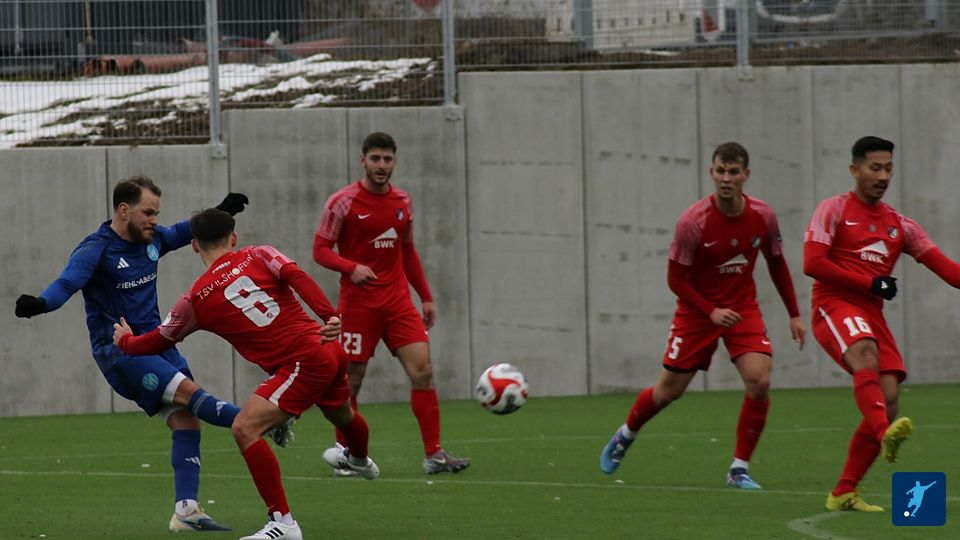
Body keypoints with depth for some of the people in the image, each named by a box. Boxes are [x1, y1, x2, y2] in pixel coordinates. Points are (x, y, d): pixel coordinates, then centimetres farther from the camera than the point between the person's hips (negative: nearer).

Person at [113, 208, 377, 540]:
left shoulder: (195, 299, 0)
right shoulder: (259, 256, 7)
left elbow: (158, 341, 15)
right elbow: (297, 277, -12)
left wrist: (125, 341, 35)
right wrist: (329, 316, -20)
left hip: (304, 363, -7)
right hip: (330, 349, 7)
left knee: (245, 428, -12)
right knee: (341, 415, 37)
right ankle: (360, 460, 71)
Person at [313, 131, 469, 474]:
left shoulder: (401, 201, 10)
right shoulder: (343, 202, -6)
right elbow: (321, 250, -6)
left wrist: (426, 297, 17)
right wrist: (352, 268, -24)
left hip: (397, 301, 4)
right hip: (358, 301, -4)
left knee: (422, 370, -8)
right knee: (351, 379, 1)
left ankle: (434, 455, -8)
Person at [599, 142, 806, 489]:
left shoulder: (763, 217, -10)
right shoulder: (694, 221, -21)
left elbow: (777, 265, 8)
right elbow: (676, 279, -13)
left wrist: (794, 315, 10)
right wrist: (712, 312, -23)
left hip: (742, 308, 2)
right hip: (697, 311, -2)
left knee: (759, 382, -19)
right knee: (668, 391, 6)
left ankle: (740, 469, -6)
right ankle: (624, 437, 38)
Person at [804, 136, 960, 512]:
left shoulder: (899, 225, 18)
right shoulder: (834, 210, 3)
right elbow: (812, 263, -9)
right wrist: (871, 283, -12)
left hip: (872, 314, 6)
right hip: (833, 305, -6)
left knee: (888, 403, -7)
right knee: (866, 354, -37)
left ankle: (843, 493, 1)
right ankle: (886, 433, -59)